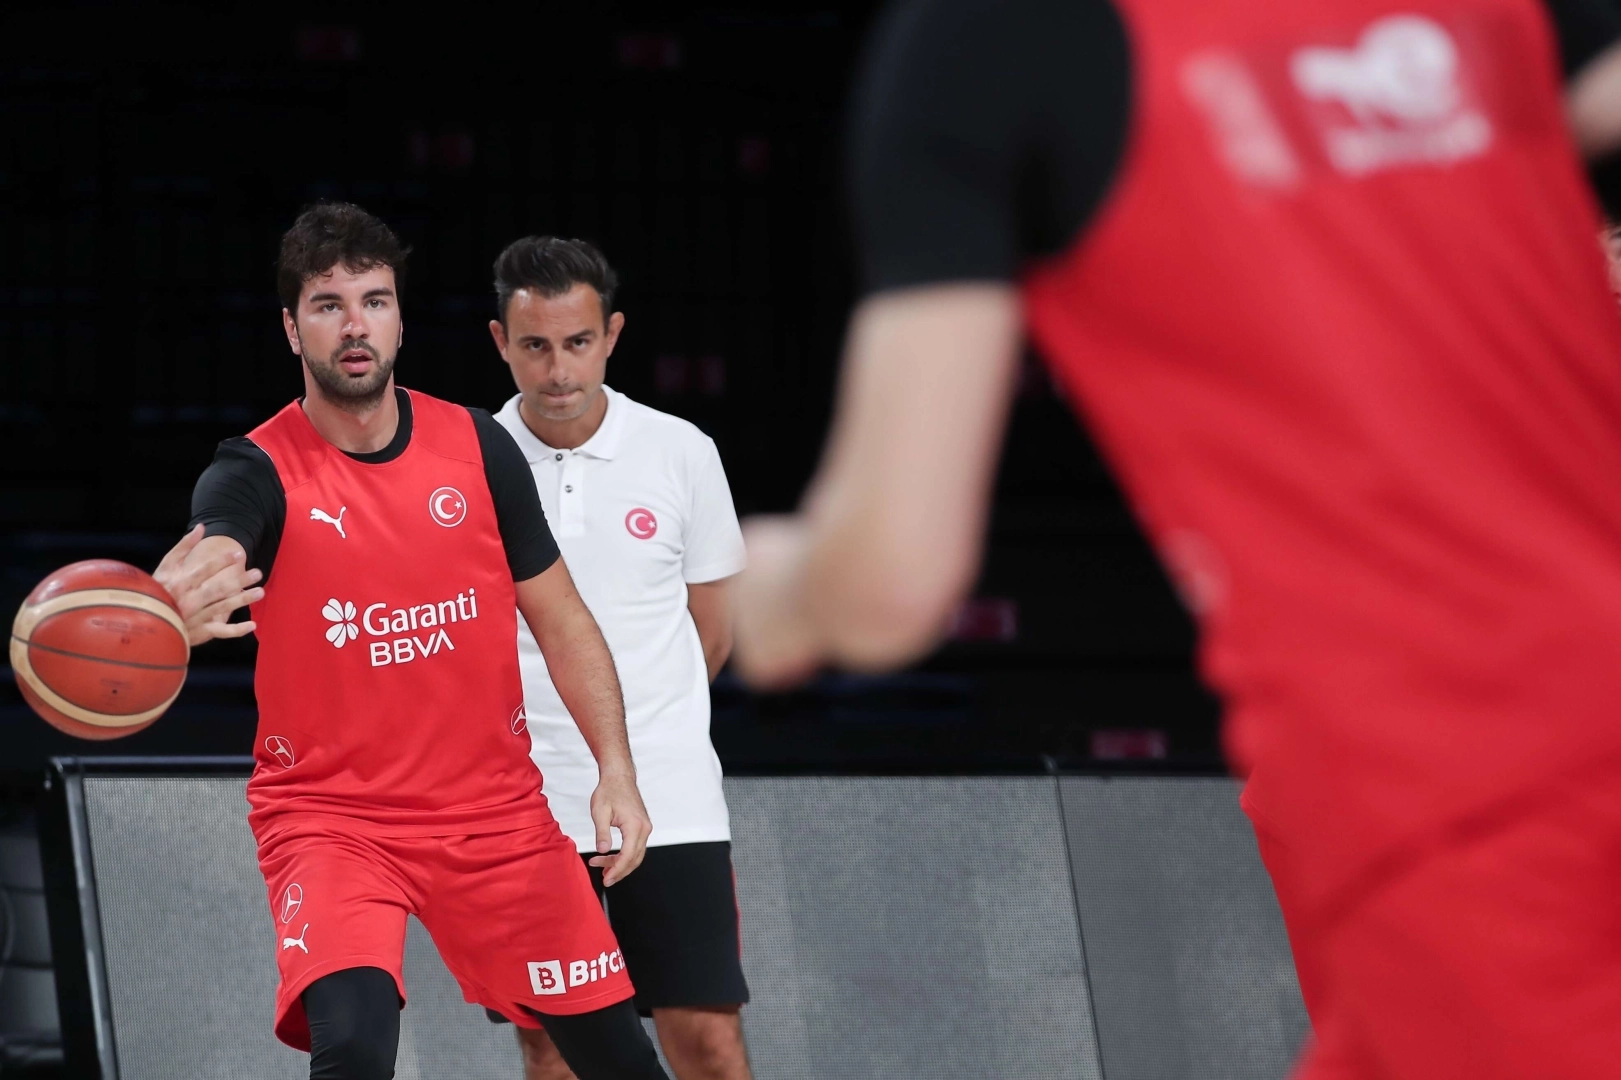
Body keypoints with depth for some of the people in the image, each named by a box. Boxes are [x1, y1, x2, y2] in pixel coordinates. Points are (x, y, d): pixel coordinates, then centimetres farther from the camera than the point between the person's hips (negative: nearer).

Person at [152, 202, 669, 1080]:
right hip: (331, 813, -4)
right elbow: (210, 558, -36)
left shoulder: (478, 447, -1)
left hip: (494, 809, 4)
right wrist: (175, 607, -60)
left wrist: (616, 770, -3)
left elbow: (560, 621, 8)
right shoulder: (260, 472, -12)